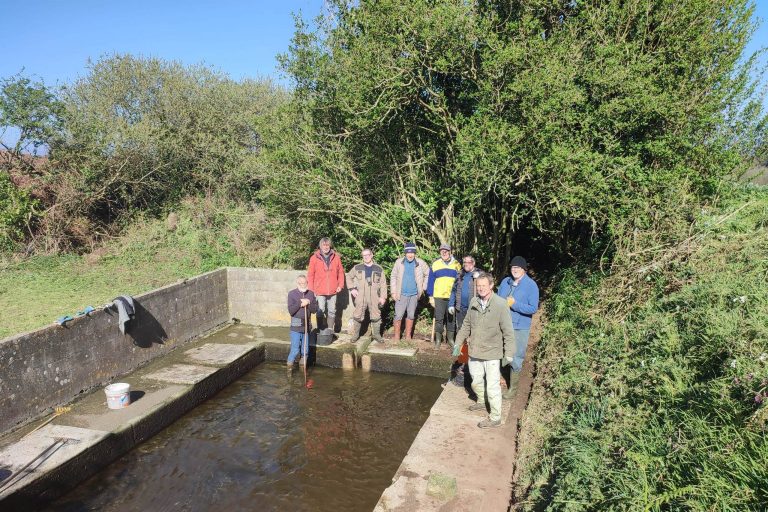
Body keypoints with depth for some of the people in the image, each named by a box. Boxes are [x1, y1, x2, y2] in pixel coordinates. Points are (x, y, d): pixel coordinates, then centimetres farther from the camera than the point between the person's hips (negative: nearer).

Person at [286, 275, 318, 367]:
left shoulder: (311, 294, 6)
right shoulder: (292, 294, -3)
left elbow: (315, 309, 2)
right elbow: (291, 311, -10)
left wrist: (308, 303, -13)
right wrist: (300, 304, -17)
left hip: (307, 326, 3)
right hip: (296, 326, -3)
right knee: (295, 349, -5)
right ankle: (290, 365, 9)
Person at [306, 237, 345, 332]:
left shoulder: (336, 257, 3)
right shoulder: (314, 258, -3)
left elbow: (341, 272, 8)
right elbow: (310, 275, -2)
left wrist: (340, 285, 0)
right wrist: (311, 289, -6)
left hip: (332, 291, 2)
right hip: (319, 291, -2)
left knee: (332, 312, 11)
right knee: (320, 312, -1)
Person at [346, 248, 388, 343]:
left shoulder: (379, 269, 5)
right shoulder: (357, 268, 6)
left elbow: (383, 284, 4)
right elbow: (348, 276, 17)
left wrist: (383, 296, -3)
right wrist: (352, 288, 5)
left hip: (374, 298, 0)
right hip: (360, 297, 0)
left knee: (376, 316, 5)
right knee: (357, 316, 2)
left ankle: (376, 334, 20)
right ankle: (355, 334, 17)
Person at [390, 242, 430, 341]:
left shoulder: (420, 263, -3)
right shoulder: (399, 262, -4)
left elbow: (428, 274, 10)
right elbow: (393, 277, 1)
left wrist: (423, 287, 6)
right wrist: (393, 292, -3)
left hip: (414, 294, 2)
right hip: (401, 294, -1)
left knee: (411, 316, 10)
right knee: (398, 315, -3)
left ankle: (408, 336, 22)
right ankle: (396, 336, 10)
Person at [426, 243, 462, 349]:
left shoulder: (456, 264, 5)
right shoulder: (435, 264, 2)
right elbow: (430, 281, 4)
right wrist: (431, 296, -1)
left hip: (453, 297, 1)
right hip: (438, 297, -1)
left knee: (451, 318, 9)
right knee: (439, 318, 5)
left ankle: (450, 339, 21)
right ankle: (438, 340, 15)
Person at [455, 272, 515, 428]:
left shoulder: (500, 304, -17)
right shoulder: (473, 302, -1)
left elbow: (508, 332, -13)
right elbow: (466, 324, 12)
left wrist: (509, 354, -14)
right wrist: (458, 342, 13)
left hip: (492, 353, -6)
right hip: (474, 351, 6)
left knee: (493, 386, 1)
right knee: (476, 381, 22)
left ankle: (495, 417, 17)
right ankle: (482, 402, 47)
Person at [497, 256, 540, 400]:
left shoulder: (531, 285, -11)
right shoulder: (505, 282, 4)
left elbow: (533, 308, -16)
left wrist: (514, 304, -22)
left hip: (519, 328, -5)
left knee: (516, 359, 5)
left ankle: (513, 389, 21)